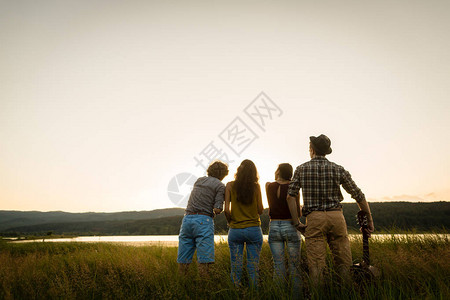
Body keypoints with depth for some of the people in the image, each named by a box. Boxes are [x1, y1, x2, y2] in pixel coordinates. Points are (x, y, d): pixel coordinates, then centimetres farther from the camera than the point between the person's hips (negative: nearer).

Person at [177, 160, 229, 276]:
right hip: (203, 220, -5)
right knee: (204, 259, -4)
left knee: (183, 259, 8)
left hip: (187, 218, 5)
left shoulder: (199, 180, 21)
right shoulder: (220, 185, 3)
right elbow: (217, 209, -6)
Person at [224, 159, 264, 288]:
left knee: (236, 266, 8)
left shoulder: (230, 185, -4)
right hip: (254, 229, 0)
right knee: (253, 266, 7)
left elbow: (226, 210, -7)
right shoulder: (256, 186, -3)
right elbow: (260, 210, 1)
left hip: (235, 230, 0)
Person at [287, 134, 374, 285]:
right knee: (344, 263, 9)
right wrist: (369, 219, 13)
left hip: (314, 218, 0)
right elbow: (358, 195, 4)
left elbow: (290, 196, -1)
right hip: (336, 216, 1)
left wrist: (296, 222, 5)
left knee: (316, 265, 1)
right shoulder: (338, 169, 3)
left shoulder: (301, 169, 4)